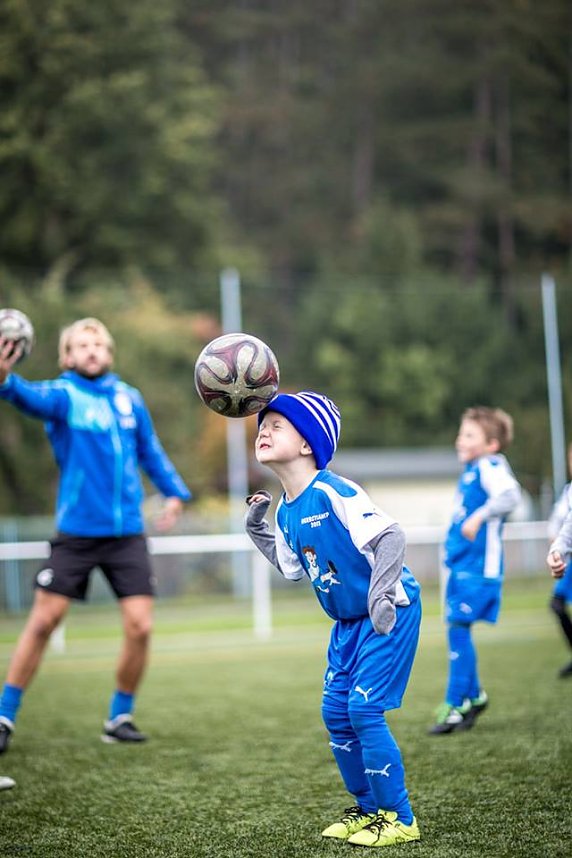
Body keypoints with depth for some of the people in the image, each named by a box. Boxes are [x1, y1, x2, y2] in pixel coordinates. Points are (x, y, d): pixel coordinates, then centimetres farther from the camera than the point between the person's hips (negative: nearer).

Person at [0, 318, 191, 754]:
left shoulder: (129, 398, 7)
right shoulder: (63, 394, -6)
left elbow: (151, 452, 20)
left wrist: (175, 493, 6)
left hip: (127, 534, 3)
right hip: (76, 533, -3)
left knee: (140, 626, -5)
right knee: (42, 622, -1)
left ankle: (120, 716, 14)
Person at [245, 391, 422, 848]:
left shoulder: (333, 492, -22)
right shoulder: (286, 511, 4)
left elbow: (390, 536, -27)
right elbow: (294, 568, 17)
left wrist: (381, 592, -36)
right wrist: (257, 530, 10)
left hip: (392, 610, -9)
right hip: (349, 620, 9)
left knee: (364, 708, -12)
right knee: (336, 711, 9)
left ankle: (400, 818, 1)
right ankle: (368, 807, 25)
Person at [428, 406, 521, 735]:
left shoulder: (491, 466, -13)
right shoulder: (471, 470, 14)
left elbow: (510, 495, -31)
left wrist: (479, 516, -35)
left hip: (479, 566, -9)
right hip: (461, 565, 9)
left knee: (459, 628, -9)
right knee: (457, 629, 13)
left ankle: (455, 705, -3)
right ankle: (474, 696, 27)